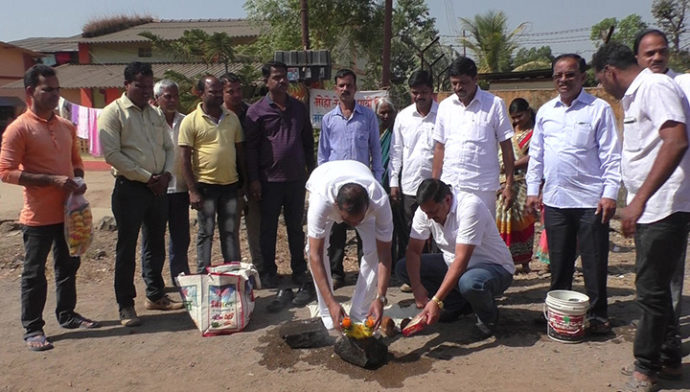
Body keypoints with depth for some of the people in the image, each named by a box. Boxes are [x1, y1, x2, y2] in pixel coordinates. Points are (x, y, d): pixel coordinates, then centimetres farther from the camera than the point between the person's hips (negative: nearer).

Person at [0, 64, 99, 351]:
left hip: (68, 211, 7)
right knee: (34, 273, 4)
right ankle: (32, 329, 16)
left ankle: (67, 314, 33)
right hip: (38, 216, -6)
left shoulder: (67, 127, 10)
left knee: (69, 266, 17)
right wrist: (52, 180, -21)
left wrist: (78, 179, -2)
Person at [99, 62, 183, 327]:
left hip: (158, 187, 6)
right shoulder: (113, 113, -6)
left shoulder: (156, 114, 13)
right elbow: (112, 154, -15)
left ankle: (155, 295, 28)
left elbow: (169, 147, 16)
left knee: (155, 244, 14)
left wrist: (166, 174, -3)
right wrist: (146, 177, -15)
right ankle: (125, 305, 12)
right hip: (130, 188, -6)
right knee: (127, 248, 2)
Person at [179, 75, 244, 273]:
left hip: (230, 184, 4)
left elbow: (240, 150, 14)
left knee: (230, 232, 12)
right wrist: (192, 190, -11)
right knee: (205, 233, 5)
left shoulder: (232, 118, 8)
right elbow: (185, 158, -7)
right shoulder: (191, 121, -5)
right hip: (205, 184, -4)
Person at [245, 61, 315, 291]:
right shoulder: (257, 111, -2)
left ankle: (299, 270, 22)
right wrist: (253, 180, -8)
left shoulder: (299, 108, 9)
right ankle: (268, 272, 19)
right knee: (268, 229, 6)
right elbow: (251, 147, -4)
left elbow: (308, 141, 14)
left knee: (296, 227, 11)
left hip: (296, 178, 3)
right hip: (269, 179, -3)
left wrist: (311, 170, 10)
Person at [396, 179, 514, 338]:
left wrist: (436, 301, -36)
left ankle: (488, 315, -4)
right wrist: (416, 286, -24)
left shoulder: (470, 207, -30)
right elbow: (413, 250, -7)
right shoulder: (425, 211, -9)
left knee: (469, 283, -41)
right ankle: (457, 303, 6)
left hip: (494, 266, -6)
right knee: (403, 268, -8)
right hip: (452, 264, 7)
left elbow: (461, 260, -33)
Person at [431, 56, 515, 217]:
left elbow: (506, 146, 1)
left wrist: (509, 185, -3)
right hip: (449, 186, 3)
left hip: (482, 187, -3)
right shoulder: (445, 106, 9)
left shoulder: (495, 104, -1)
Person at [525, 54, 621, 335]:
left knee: (595, 263, 5)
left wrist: (610, 193, -10)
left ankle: (597, 314, 20)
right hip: (554, 199, 4)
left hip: (591, 200, -4)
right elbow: (536, 154, 15)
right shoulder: (545, 112, 12)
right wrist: (532, 190, 10)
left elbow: (611, 155, -3)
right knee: (559, 262, 13)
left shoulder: (599, 109, -1)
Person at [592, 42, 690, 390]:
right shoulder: (634, 96, 17)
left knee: (652, 290, 0)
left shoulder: (654, 87, -14)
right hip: (649, 209, 10)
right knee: (654, 288, 17)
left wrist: (640, 198, -29)